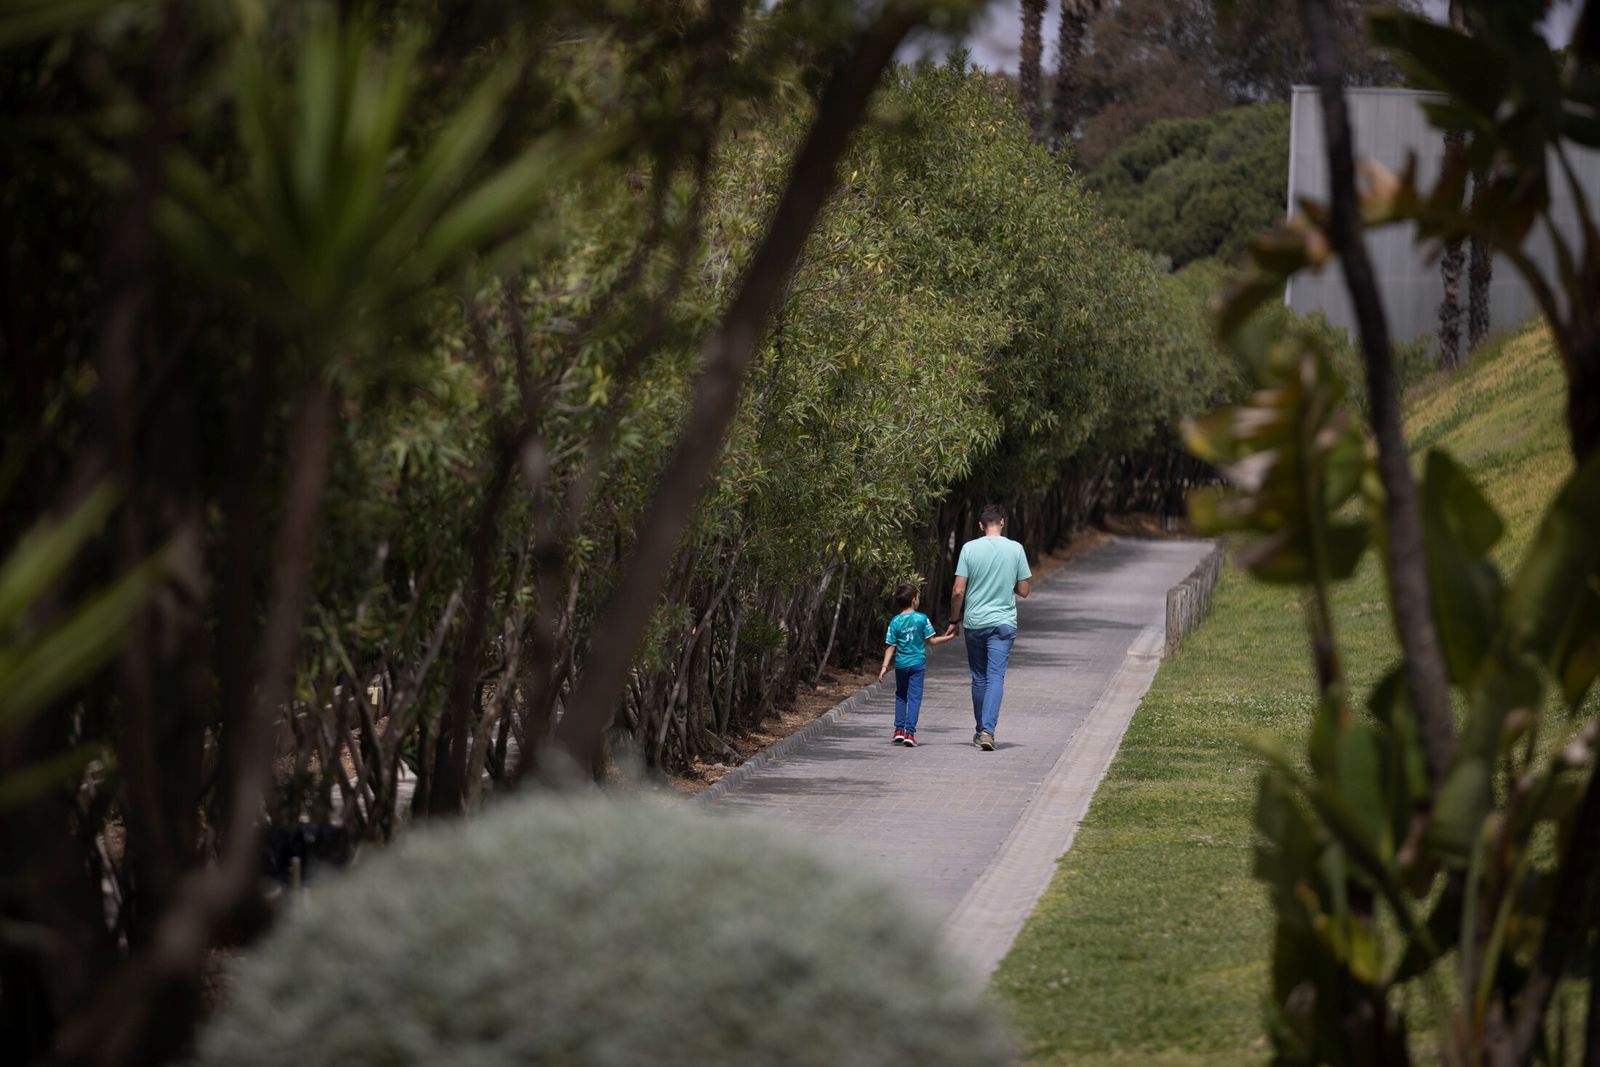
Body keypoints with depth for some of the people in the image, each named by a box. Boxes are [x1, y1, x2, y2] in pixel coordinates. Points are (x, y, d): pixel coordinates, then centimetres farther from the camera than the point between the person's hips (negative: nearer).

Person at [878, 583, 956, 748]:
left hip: (901, 665, 2)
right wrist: (948, 637, 8)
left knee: (900, 696, 19)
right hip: (918, 663, -2)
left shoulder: (895, 622, -3)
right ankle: (910, 732, -9)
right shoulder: (921, 618, -8)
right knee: (914, 697, -2)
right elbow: (931, 641, -4)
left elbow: (890, 647, -5)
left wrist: (885, 666, -3)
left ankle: (899, 729, 15)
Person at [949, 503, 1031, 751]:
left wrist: (955, 620, 8)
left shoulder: (970, 548, -4)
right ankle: (987, 730, -20)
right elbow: (1023, 590, 2)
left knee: (979, 678, 14)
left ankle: (980, 730, 23)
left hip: (974, 622, 1)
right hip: (1003, 622, -1)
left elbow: (958, 591, -5)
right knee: (996, 677, -5)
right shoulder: (1015, 549, -3)